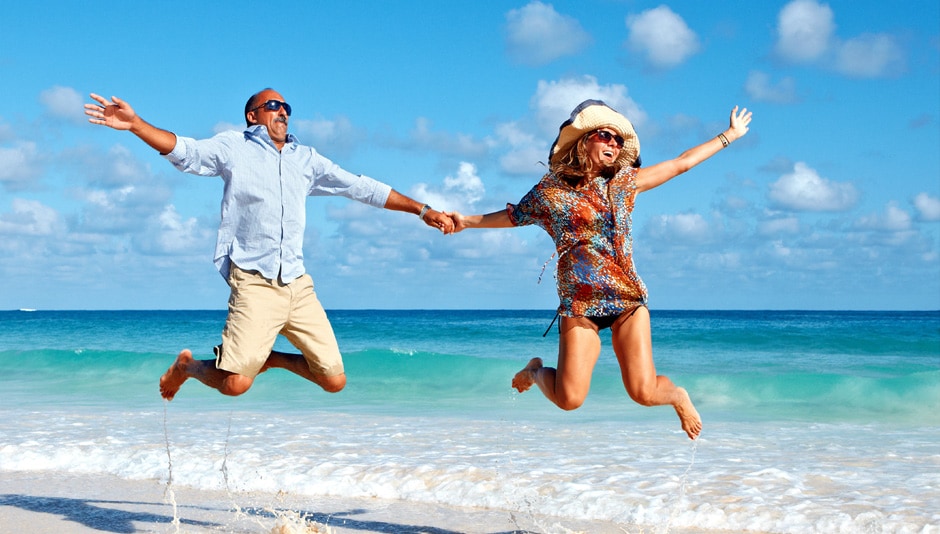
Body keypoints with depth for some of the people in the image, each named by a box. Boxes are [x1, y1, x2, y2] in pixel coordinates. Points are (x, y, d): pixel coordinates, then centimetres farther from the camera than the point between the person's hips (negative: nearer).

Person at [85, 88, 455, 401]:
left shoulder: (306, 158, 20)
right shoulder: (233, 148, 9)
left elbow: (362, 188, 21)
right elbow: (184, 151, -4)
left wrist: (422, 210, 18)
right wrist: (134, 124, -20)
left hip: (298, 285, 5)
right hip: (254, 283, -5)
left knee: (334, 380, 2)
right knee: (235, 384, -16)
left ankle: (270, 357, 27)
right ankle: (186, 365, 17)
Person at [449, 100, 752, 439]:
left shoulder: (624, 180, 9)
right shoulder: (551, 188, 4)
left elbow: (681, 163, 17)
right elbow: (514, 216, 22)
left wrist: (729, 135, 22)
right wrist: (467, 221, 16)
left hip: (628, 297, 2)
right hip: (579, 301, -1)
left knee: (643, 392, -9)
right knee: (569, 398, -11)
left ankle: (678, 397, 28)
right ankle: (536, 372, 25)